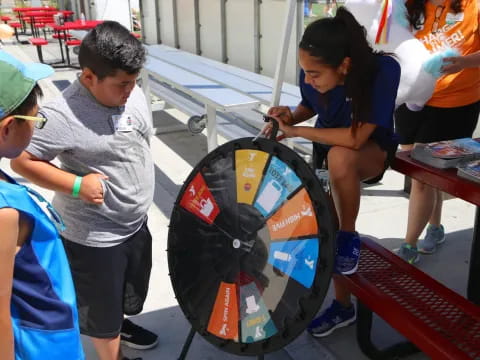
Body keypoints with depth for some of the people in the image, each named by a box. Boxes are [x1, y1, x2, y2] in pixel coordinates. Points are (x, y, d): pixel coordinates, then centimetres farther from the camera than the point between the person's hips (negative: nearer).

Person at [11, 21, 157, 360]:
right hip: (93, 237, -7)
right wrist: (76, 185, -28)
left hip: (136, 223, 7)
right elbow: (22, 161, -20)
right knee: (102, 308, 15)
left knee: (130, 291, 30)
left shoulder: (133, 93, -5)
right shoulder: (62, 115, -26)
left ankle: (120, 325, 59)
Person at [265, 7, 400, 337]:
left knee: (340, 157, -39)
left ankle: (349, 237, -14)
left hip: (373, 150, -4)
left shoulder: (384, 70, -32)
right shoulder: (312, 76, -18)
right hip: (331, 150, 5)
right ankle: (342, 305, 22)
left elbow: (356, 137, -34)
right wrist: (291, 116, -17)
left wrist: (294, 131, -29)